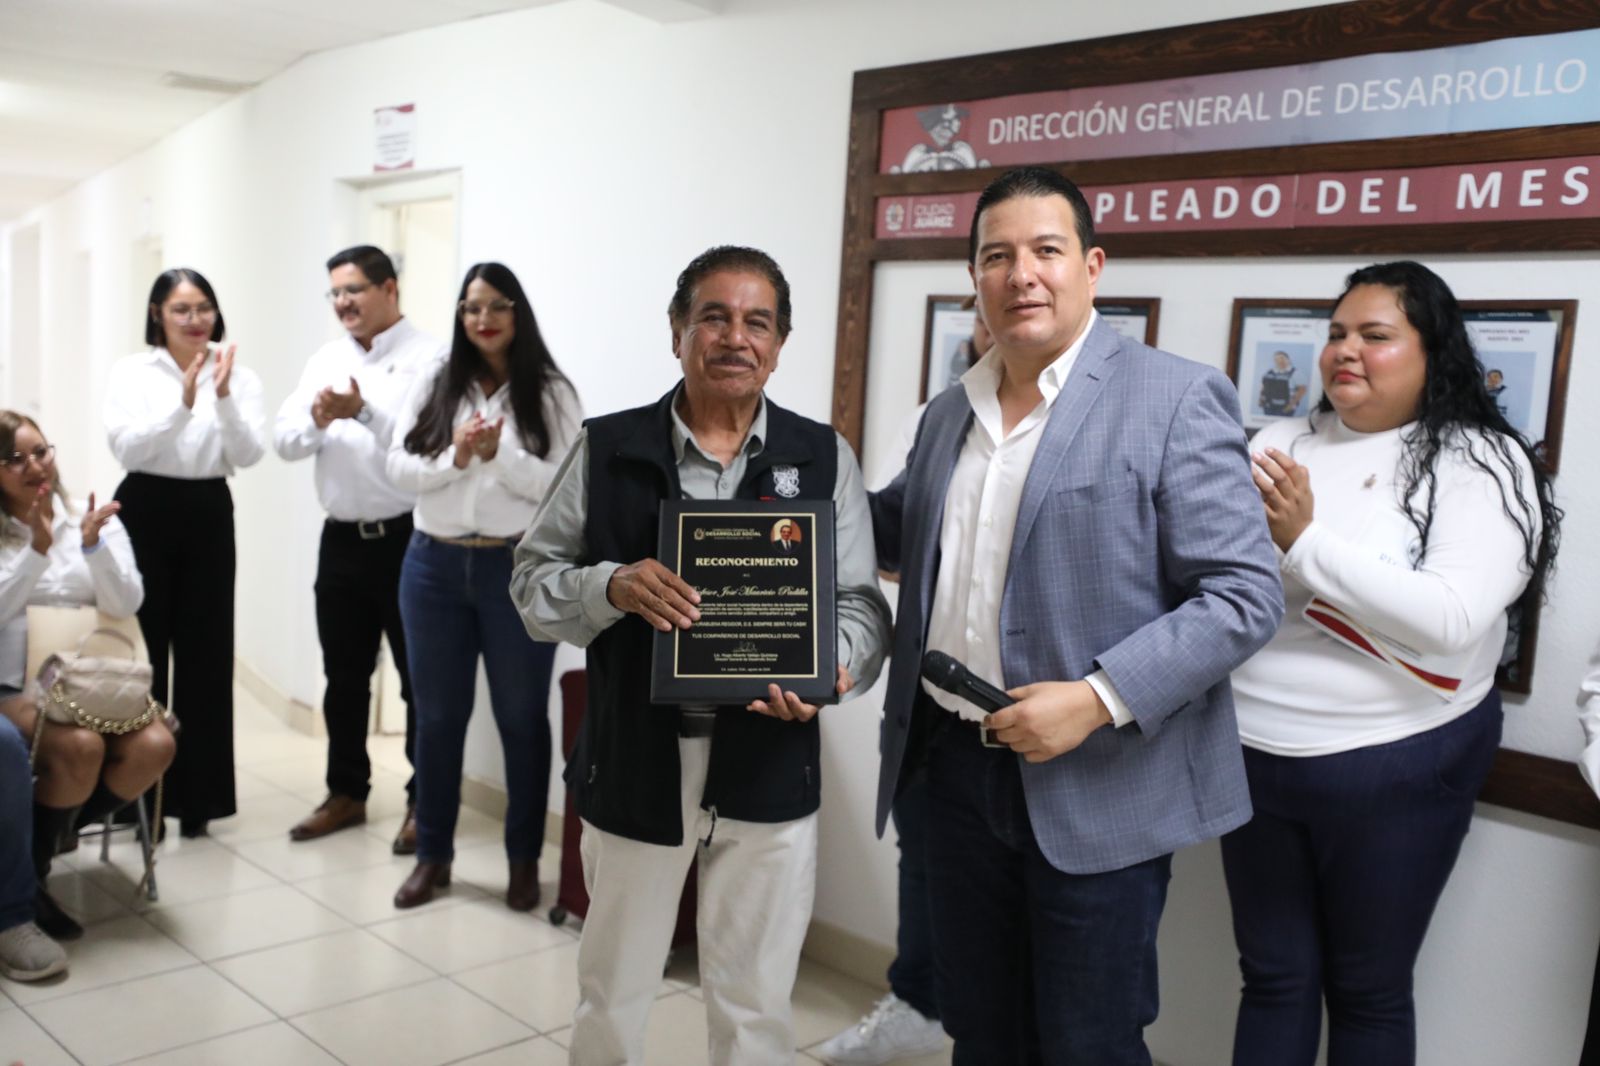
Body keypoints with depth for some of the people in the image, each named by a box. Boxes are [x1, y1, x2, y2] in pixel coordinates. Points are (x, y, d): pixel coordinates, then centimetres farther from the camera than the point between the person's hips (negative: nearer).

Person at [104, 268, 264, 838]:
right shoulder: (131, 371, 0)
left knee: (205, 653, 4)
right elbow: (126, 448, -13)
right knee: (142, 653, 1)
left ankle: (196, 796, 15)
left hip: (209, 517, 2)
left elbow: (248, 456, -7)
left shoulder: (240, 376, 3)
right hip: (146, 515, -1)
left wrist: (223, 397, -21)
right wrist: (183, 403, -25)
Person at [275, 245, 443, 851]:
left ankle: (424, 800, 16)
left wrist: (364, 412, -27)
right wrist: (316, 422, -13)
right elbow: (285, 441, 7)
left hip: (407, 539, -6)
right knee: (344, 676, 15)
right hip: (342, 539, 6)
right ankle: (347, 793, 29)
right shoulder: (326, 360, 12)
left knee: (420, 677, 4)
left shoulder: (428, 358, -8)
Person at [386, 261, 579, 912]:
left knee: (522, 718, 8)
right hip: (435, 567, 3)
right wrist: (455, 457, -17)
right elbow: (399, 470, -1)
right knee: (437, 716, 12)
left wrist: (499, 454, -20)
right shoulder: (432, 385, 5)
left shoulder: (551, 393, -3)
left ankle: (524, 859, 22)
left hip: (520, 571, -2)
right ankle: (432, 855, 27)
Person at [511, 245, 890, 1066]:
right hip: (633, 768, 0)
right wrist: (613, 587, -19)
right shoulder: (607, 448, -1)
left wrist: (829, 668, -22)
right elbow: (533, 580, 2)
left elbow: (860, 601, 0)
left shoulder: (823, 459, 1)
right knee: (611, 996, 18)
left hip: (767, 774, 0)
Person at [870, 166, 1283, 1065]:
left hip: (1098, 785, -5)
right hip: (961, 769, 6)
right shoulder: (950, 414, 10)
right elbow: (894, 531, 24)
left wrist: (1100, 699, -23)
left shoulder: (1175, 399, -10)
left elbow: (1245, 594, -14)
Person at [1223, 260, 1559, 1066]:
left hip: (1395, 769, -3)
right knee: (1273, 977, 16)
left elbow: (1451, 622, -22)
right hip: (1257, 757, 4)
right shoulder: (1281, 445, 4)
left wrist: (1305, 542, -24)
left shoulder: (1482, 463, -8)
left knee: (1368, 990, 14)